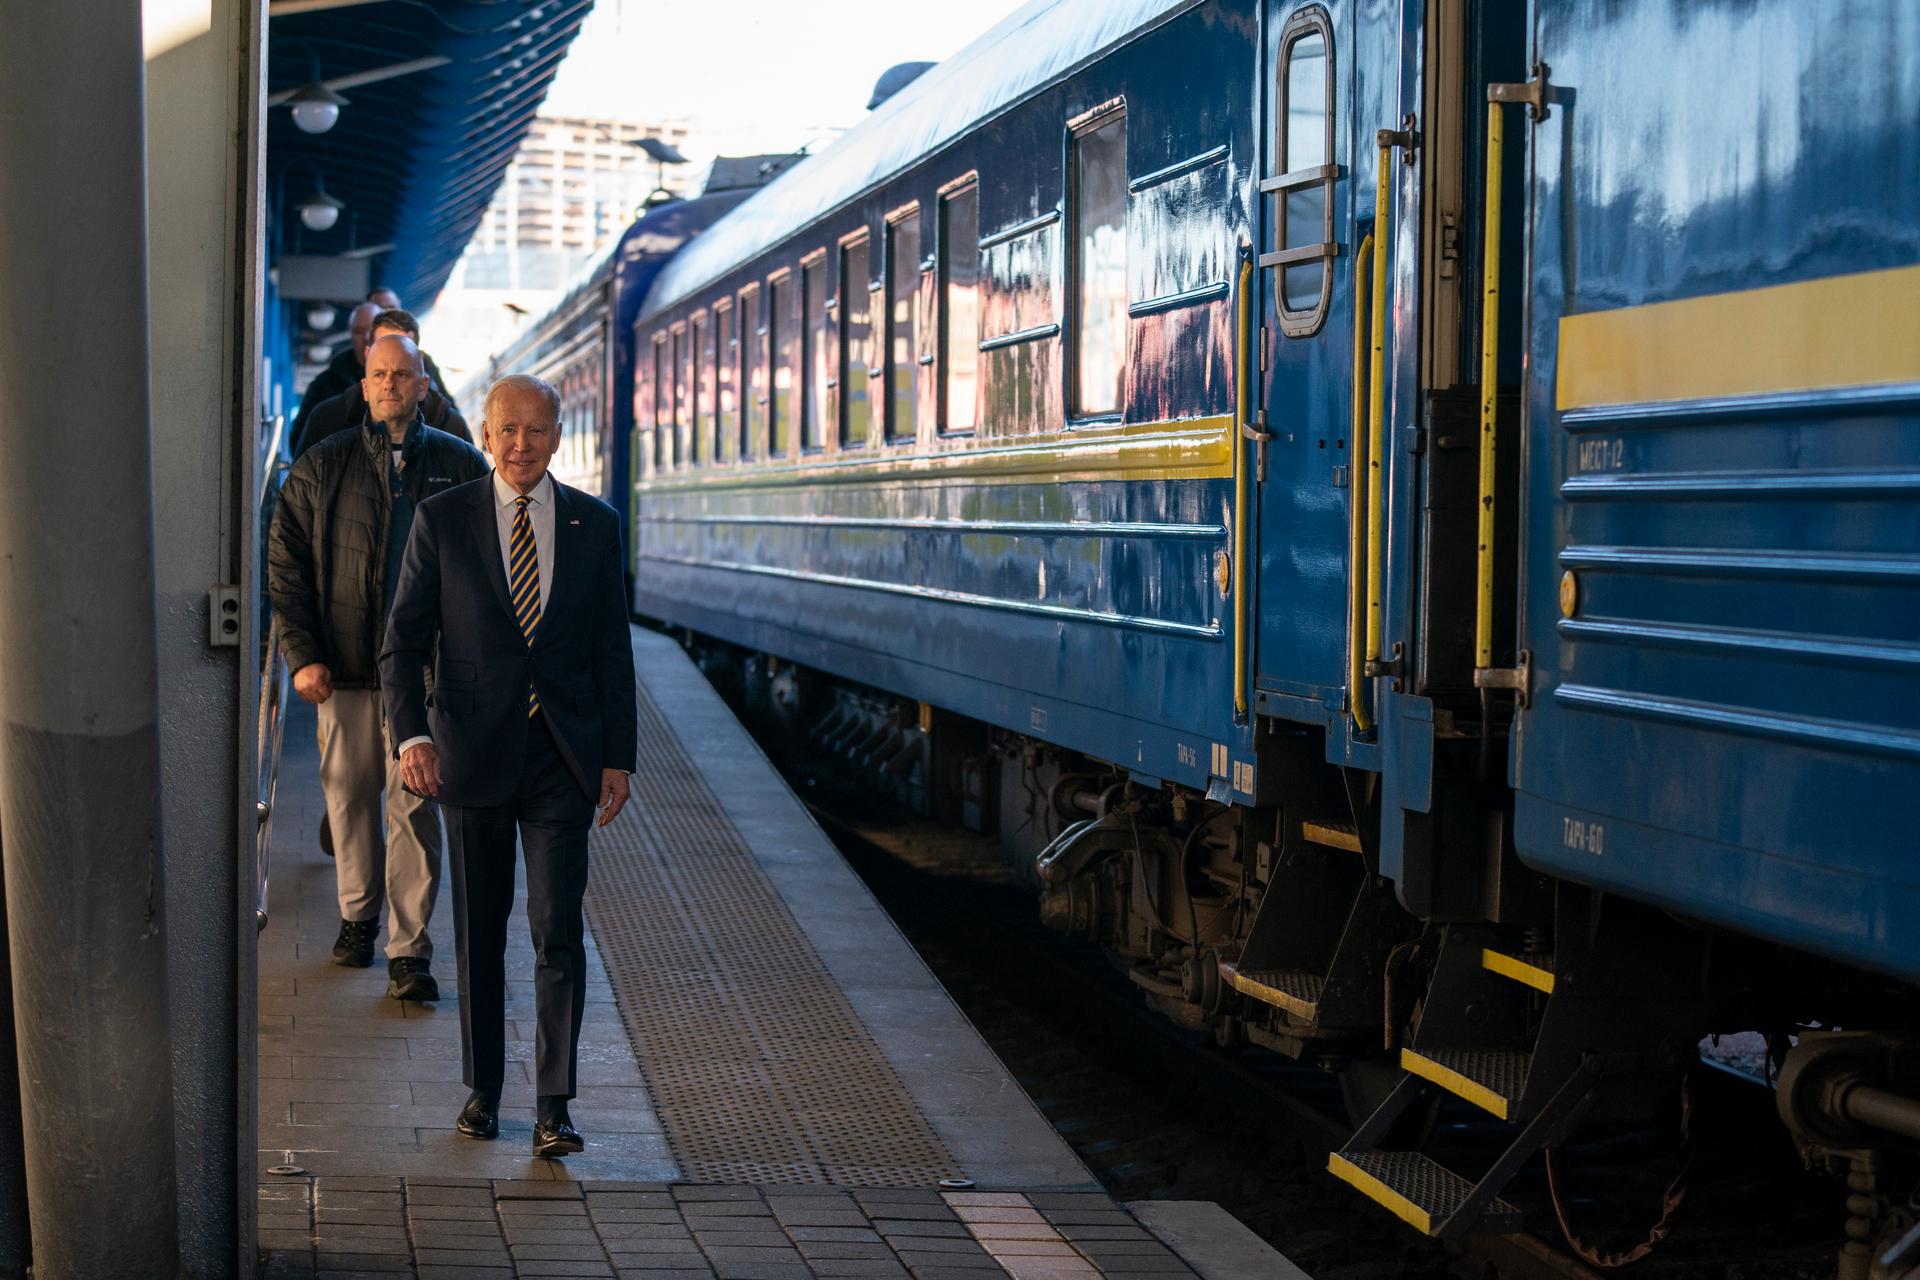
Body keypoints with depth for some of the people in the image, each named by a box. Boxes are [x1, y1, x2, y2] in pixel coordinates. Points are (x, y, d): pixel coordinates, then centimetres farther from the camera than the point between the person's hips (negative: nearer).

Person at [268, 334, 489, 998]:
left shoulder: (460, 466, 4)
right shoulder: (321, 467, 4)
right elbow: (285, 563, 5)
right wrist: (302, 655, -3)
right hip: (344, 665, 1)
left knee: (416, 807, -4)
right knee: (350, 797, 10)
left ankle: (409, 950, 1)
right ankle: (357, 916, 31)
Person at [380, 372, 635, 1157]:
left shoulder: (594, 525, 4)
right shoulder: (442, 520, 0)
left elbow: (612, 649, 7)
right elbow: (403, 640, -1)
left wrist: (618, 756, 2)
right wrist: (410, 733, -15)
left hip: (562, 755, 0)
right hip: (472, 751, 0)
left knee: (558, 930, -6)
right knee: (479, 933, 9)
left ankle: (554, 1107, -2)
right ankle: (482, 1089, 23)